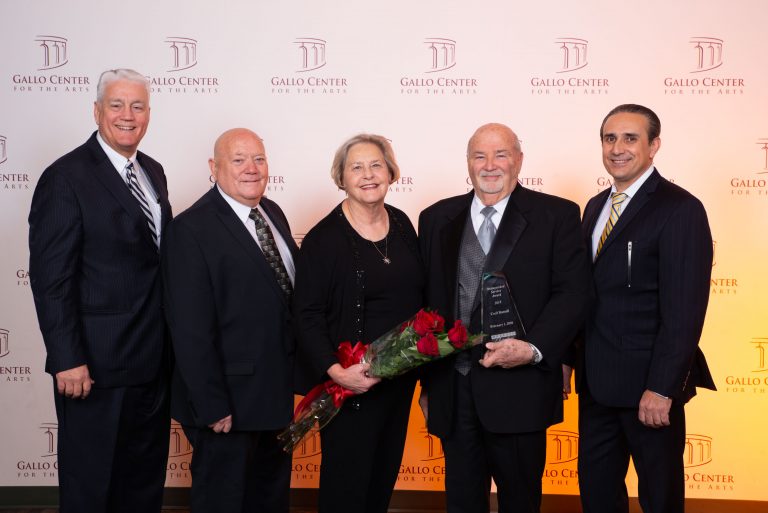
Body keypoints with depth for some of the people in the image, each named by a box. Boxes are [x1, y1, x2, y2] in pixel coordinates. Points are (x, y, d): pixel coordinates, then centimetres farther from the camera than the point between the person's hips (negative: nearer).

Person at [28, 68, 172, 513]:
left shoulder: (153, 172, 10)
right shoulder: (66, 178, -13)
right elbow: (51, 278, -15)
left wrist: (172, 341, 11)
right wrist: (68, 360, -19)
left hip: (154, 359, 7)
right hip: (98, 363, -7)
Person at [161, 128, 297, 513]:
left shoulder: (273, 213, 6)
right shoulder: (191, 229, -17)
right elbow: (191, 330, -20)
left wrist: (296, 377, 9)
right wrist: (212, 406, -20)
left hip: (277, 393, 8)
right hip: (229, 401, -7)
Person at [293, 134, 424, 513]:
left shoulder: (402, 224, 5)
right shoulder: (323, 238, -13)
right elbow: (307, 315, -14)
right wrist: (334, 370, -26)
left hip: (401, 378, 6)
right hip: (351, 383, -5)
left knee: (385, 476, 19)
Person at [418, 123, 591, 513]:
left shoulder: (557, 216, 0)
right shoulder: (436, 219, 9)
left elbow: (572, 293, -6)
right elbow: (423, 301, 10)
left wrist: (534, 349, -20)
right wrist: (426, 382, 8)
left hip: (518, 389, -2)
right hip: (451, 390, 3)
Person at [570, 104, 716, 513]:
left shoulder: (680, 210, -13)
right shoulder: (596, 207, 11)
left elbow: (684, 310, -18)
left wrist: (661, 389, -21)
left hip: (648, 384, -7)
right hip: (596, 380, 7)